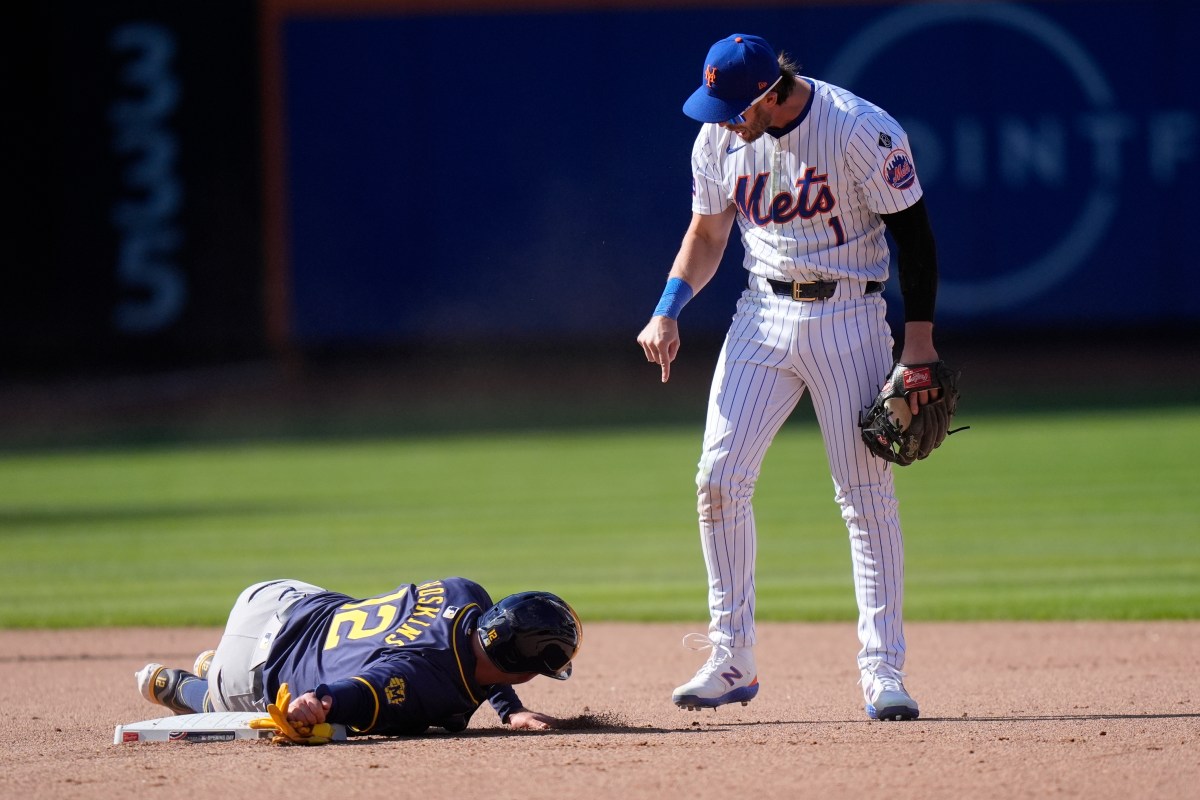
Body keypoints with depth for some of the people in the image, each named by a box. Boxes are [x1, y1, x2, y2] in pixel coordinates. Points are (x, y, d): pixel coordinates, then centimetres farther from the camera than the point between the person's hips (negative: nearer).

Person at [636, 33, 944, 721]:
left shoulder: (862, 131, -16)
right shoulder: (719, 138, -1)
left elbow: (913, 231, -10)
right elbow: (708, 234, 13)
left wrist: (920, 339, -13)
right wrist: (669, 311, -3)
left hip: (848, 316, -5)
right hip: (763, 314, 5)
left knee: (867, 494, -6)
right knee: (720, 477, -4)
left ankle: (884, 670, -1)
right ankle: (732, 661, 5)